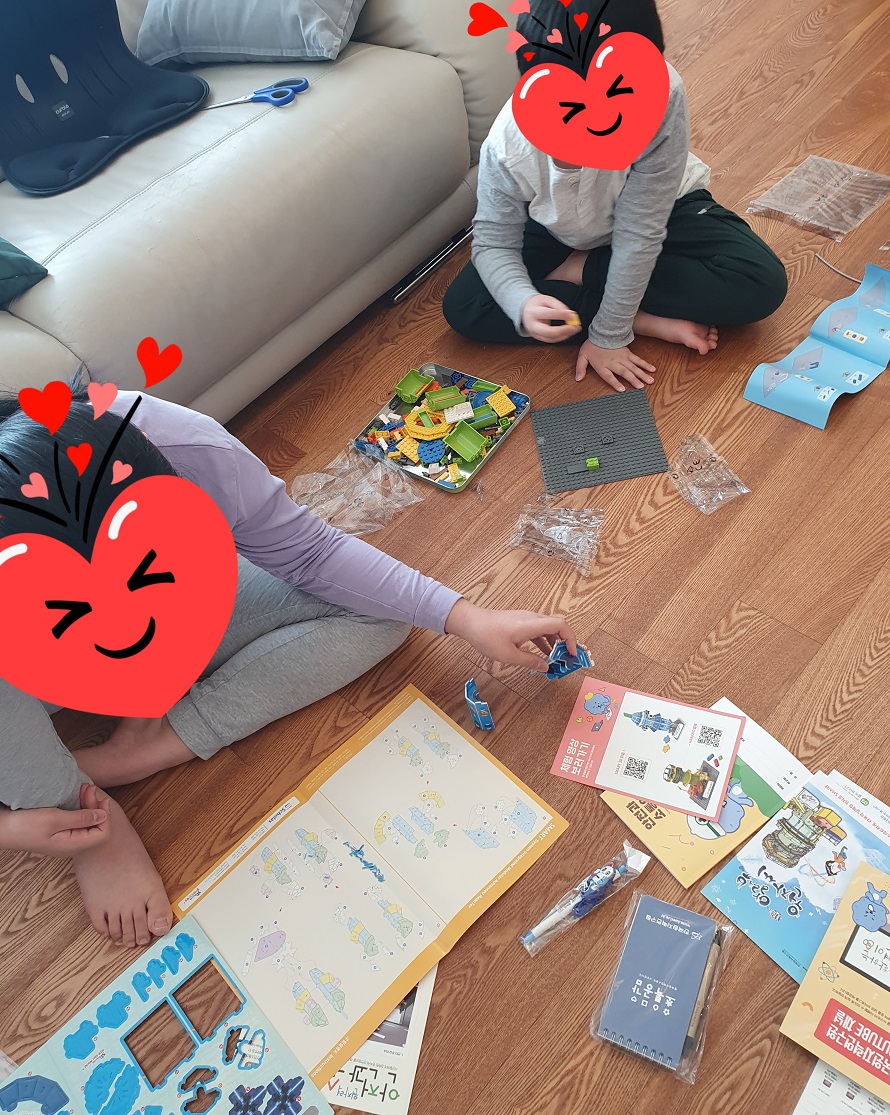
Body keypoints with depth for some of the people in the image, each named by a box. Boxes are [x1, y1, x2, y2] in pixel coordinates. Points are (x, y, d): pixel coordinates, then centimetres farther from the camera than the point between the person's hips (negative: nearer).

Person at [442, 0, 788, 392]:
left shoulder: (662, 98, -37)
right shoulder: (507, 147, -32)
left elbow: (639, 235, -31)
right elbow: (494, 245, -21)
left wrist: (608, 335, -27)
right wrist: (524, 304, -42)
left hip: (658, 210, 0)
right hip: (558, 231, 1)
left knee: (762, 283, -22)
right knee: (462, 308, -21)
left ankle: (577, 272, -11)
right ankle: (649, 321, -17)